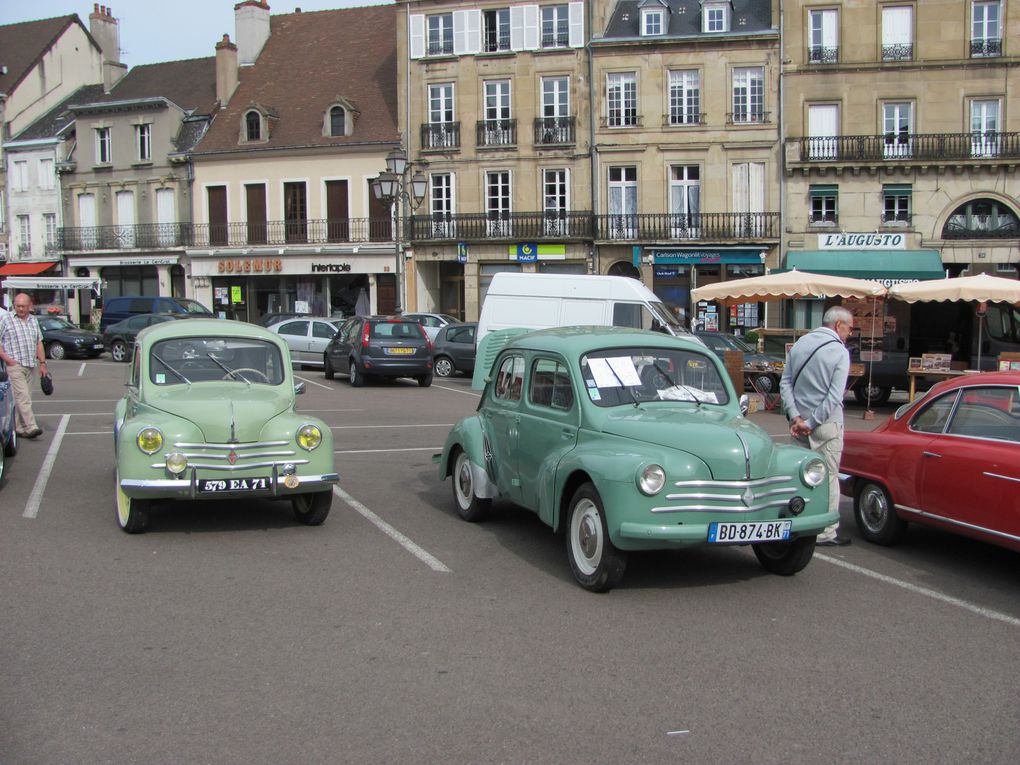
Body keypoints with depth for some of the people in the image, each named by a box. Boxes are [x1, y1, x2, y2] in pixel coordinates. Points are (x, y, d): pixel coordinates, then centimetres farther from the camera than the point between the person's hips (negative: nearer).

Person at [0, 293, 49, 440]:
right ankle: (31, 427, -21)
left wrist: (42, 362, 13)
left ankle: (19, 427, 13)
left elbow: (39, 343, 20)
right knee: (23, 396, -14)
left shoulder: (34, 321, 16)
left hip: (30, 366, 6)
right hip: (14, 365, -6)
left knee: (23, 398, 8)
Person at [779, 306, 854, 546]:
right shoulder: (839, 351, -10)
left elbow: (785, 382, 4)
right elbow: (835, 396, -17)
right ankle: (826, 532, 6)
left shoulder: (799, 344, 8)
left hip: (800, 421, 6)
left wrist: (795, 416, -3)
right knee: (828, 477, 1)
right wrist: (812, 423, -13)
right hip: (826, 423, -6)